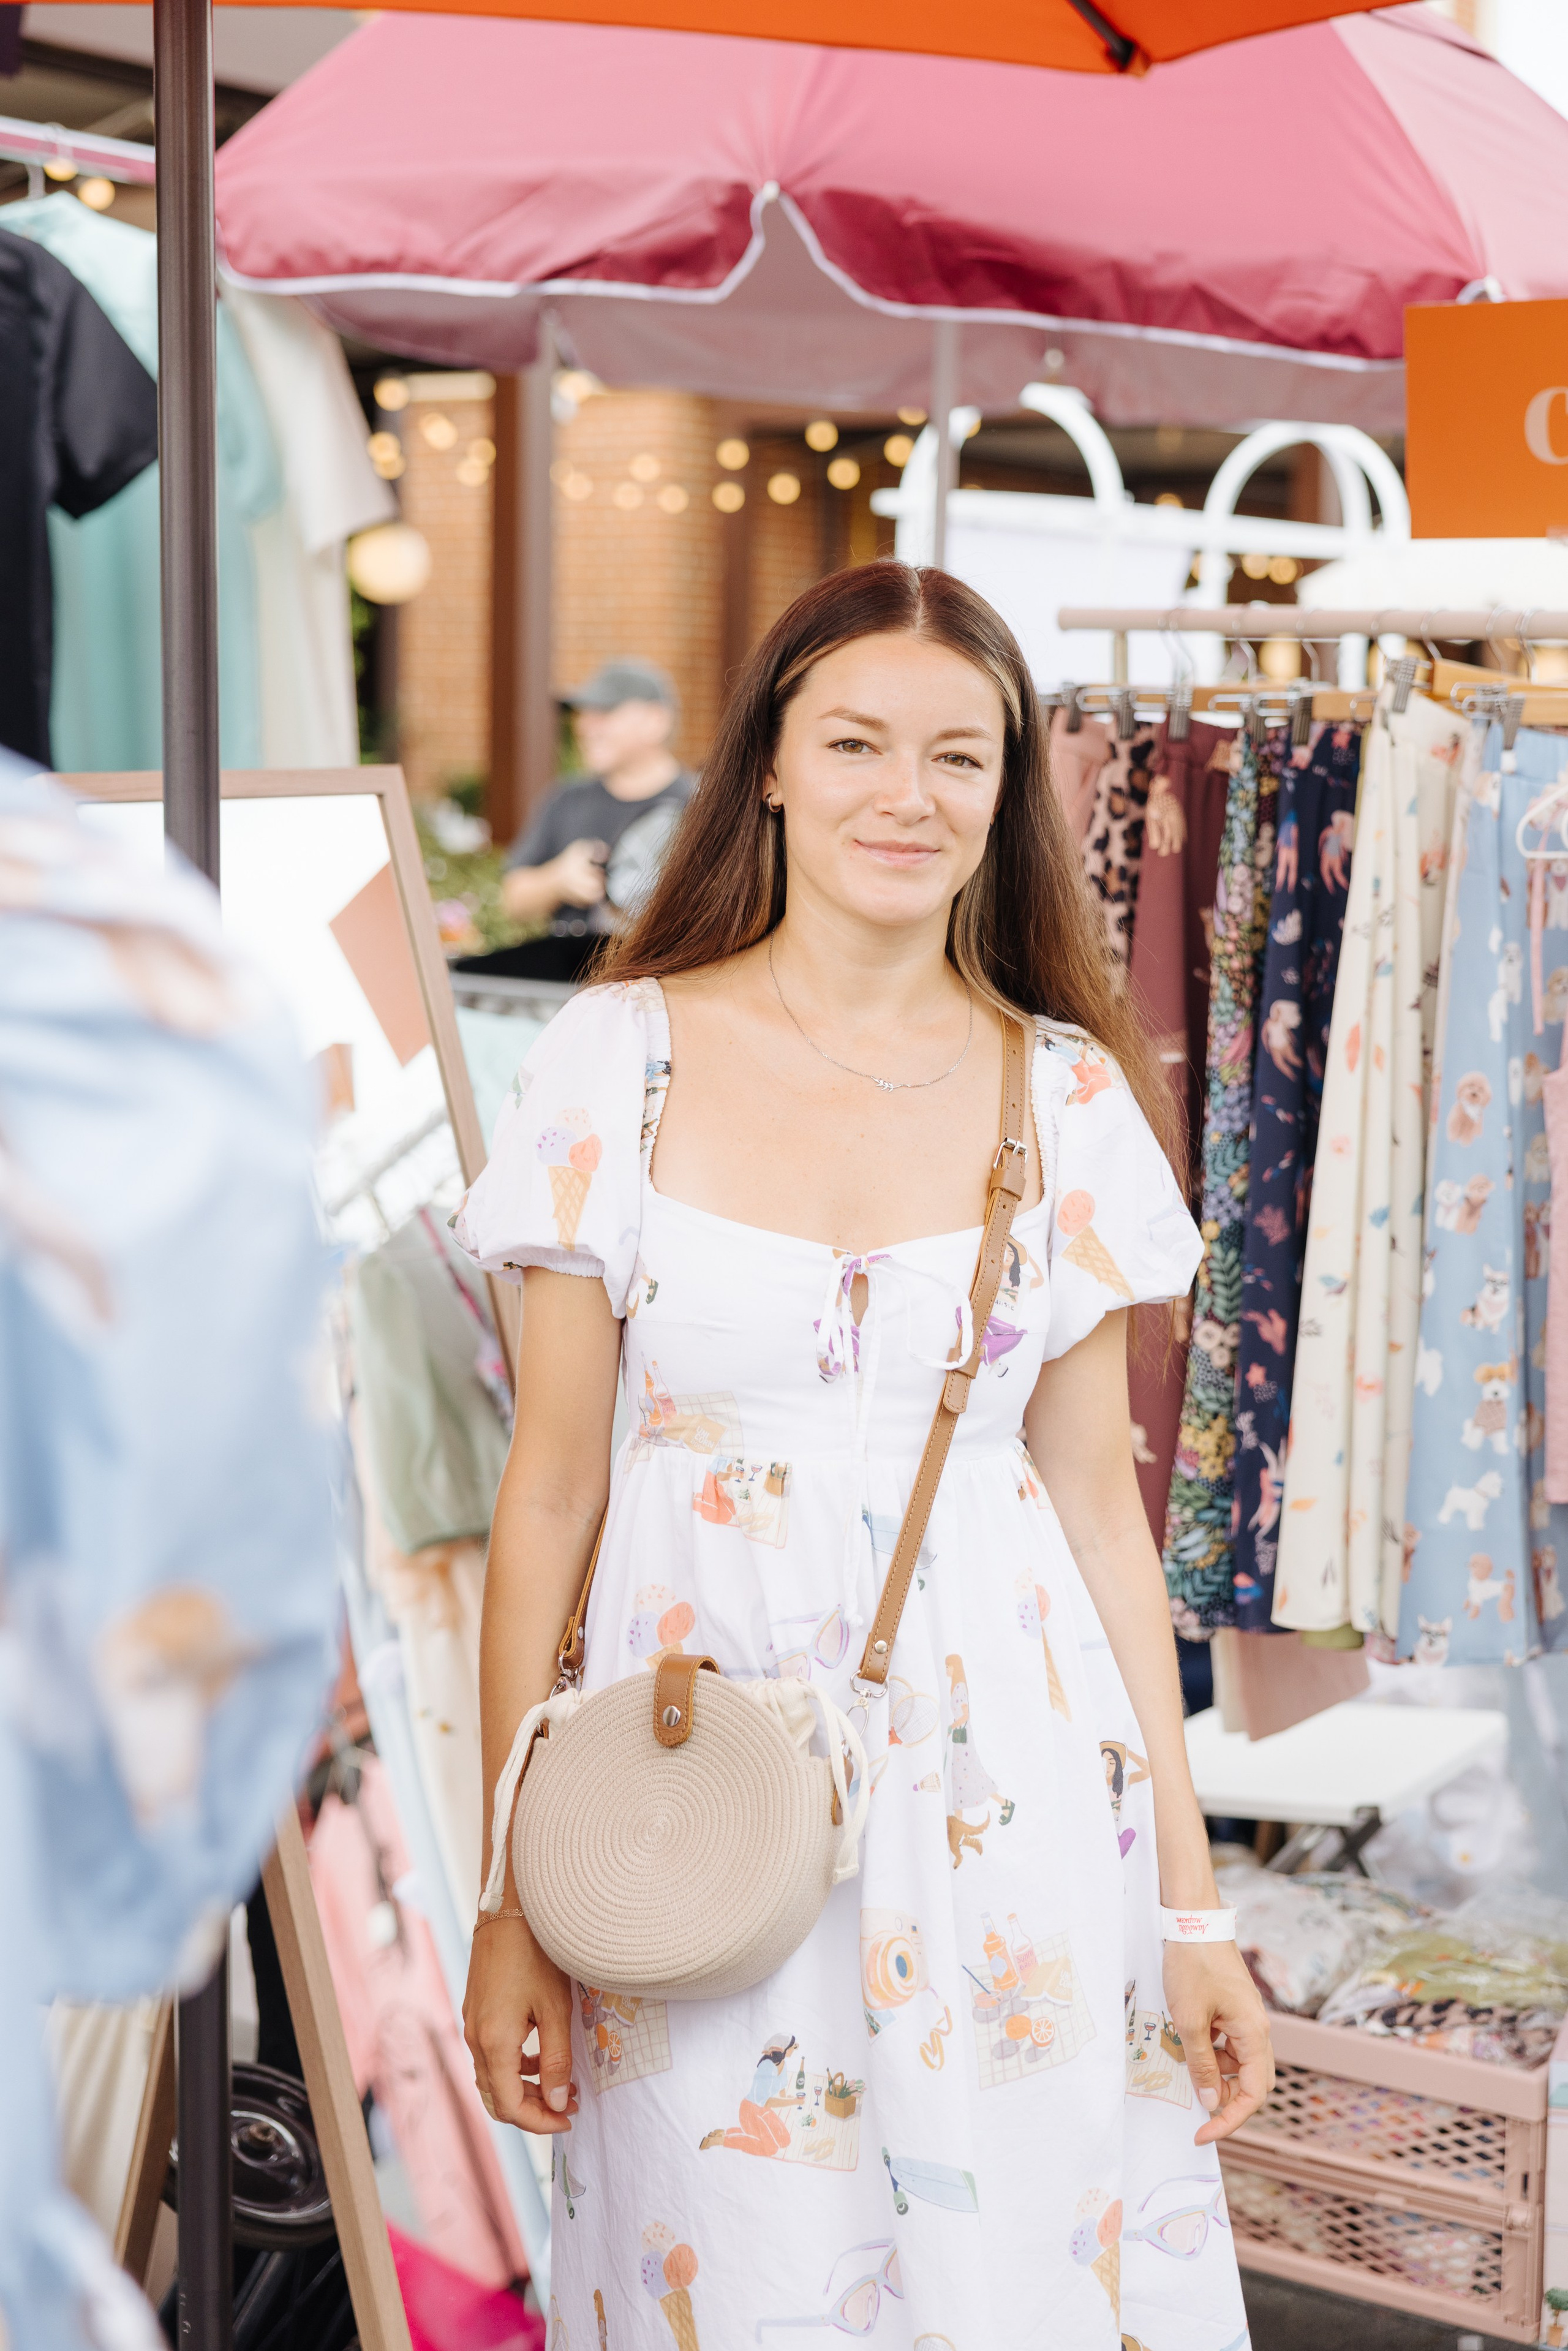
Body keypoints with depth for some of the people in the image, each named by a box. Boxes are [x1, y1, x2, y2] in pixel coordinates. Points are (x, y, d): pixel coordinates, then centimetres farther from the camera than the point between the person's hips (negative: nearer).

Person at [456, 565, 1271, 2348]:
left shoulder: (1069, 1096, 2)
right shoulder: (620, 1059, -3)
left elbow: (1099, 1498, 5)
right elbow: (554, 1485, -1)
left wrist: (1191, 1898, 4)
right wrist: (509, 1900, -2)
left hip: (1009, 1797, 1)